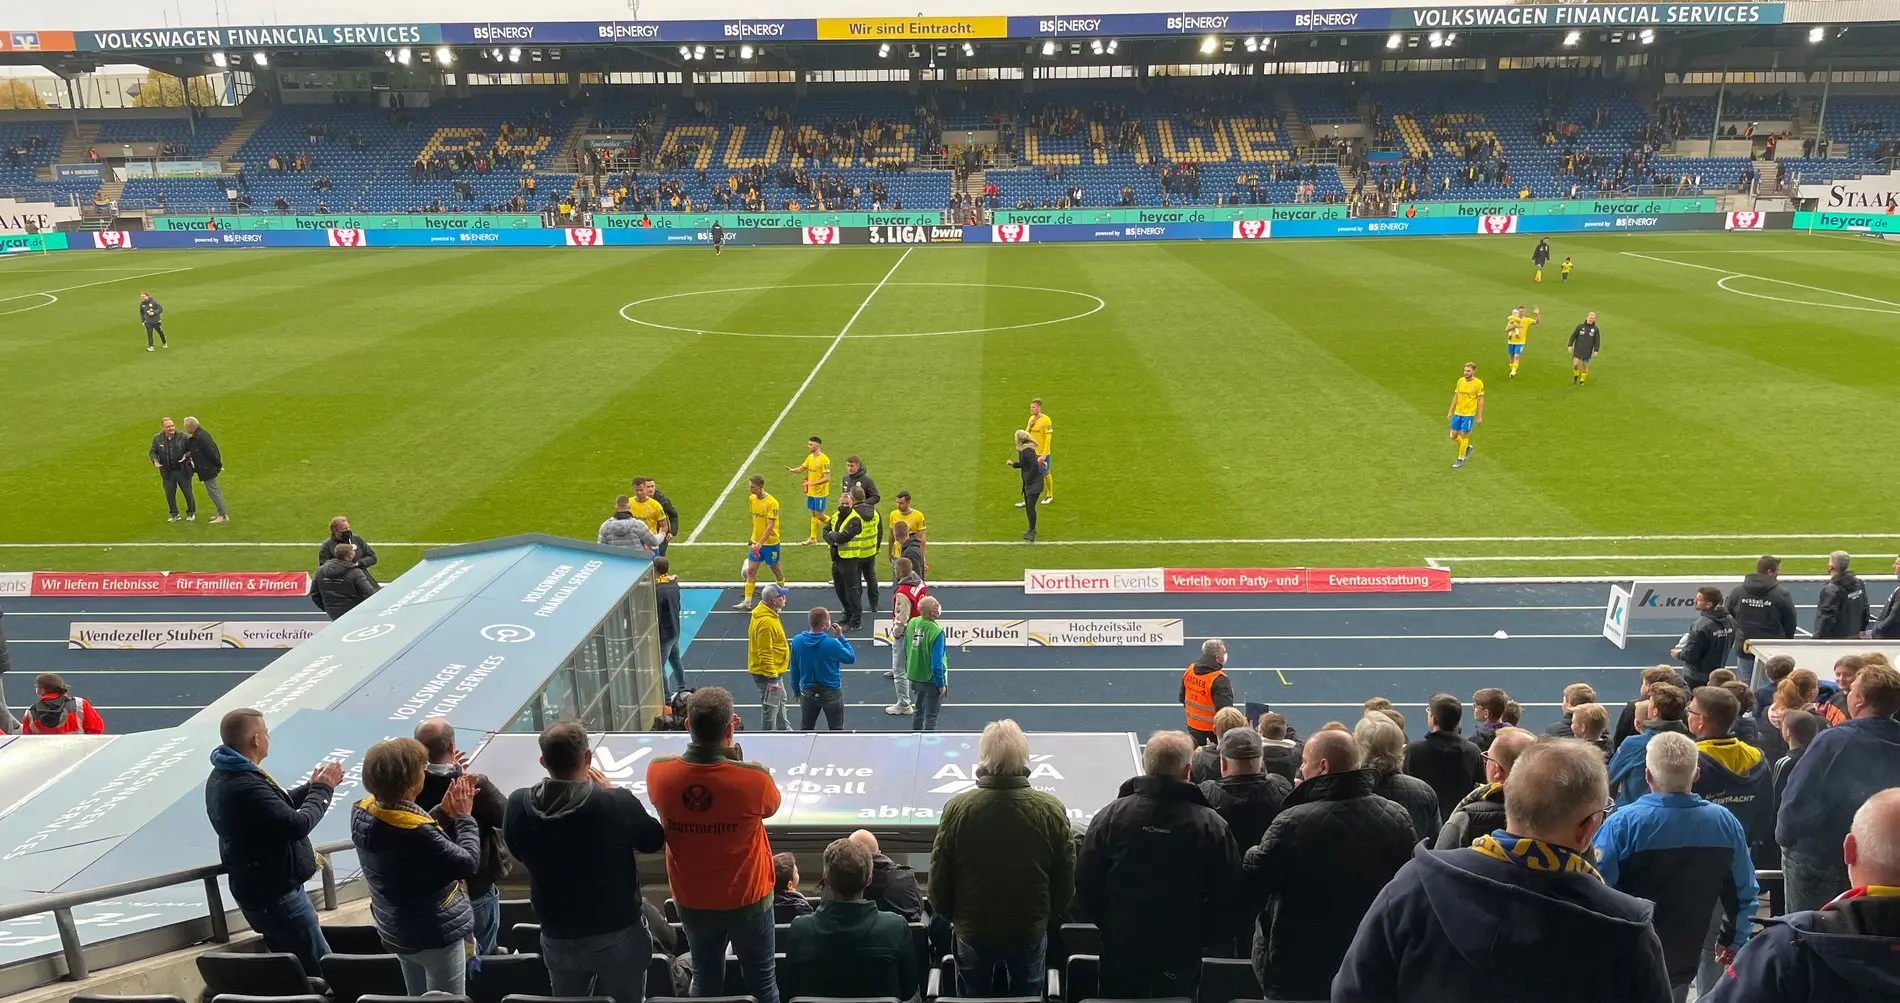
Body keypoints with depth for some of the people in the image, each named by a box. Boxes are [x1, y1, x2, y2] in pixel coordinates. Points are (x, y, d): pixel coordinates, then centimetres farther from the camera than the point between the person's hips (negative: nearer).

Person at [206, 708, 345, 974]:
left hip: (260, 889, 11)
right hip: (275, 895, -11)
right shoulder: (244, 787, -29)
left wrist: (312, 786, 6)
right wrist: (322, 789, -13)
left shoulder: (223, 777, 6)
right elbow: (298, 824, -28)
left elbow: (279, 807, 15)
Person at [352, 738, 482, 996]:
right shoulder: (416, 832, -35)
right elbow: (468, 863, -24)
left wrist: (444, 813, -5)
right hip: (436, 935, -9)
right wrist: (464, 817, -13)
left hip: (396, 931, 9)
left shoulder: (363, 812, -9)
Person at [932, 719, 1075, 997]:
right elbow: (1066, 876, -7)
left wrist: (948, 914, 10)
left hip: (973, 929, 0)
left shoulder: (957, 808, -21)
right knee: (1028, 995, 22)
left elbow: (939, 873, -9)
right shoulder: (1051, 810, -19)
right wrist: (1053, 916, 12)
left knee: (974, 997, 22)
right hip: (1031, 929, 0)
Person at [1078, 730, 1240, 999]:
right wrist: (1200, 937, 9)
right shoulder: (1211, 826, -12)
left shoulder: (1110, 815, -9)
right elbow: (1227, 899, -7)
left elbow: (1085, 884, -3)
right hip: (1181, 956, -1)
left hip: (1120, 950, 1)